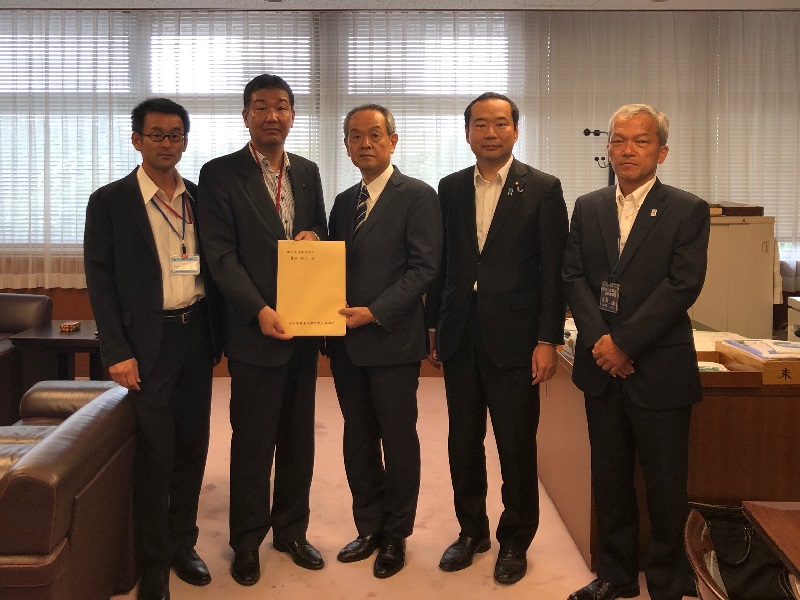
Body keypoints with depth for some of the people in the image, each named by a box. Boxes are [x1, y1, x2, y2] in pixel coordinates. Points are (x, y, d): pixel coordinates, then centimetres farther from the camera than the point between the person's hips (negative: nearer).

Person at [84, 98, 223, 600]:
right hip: (149, 341, -4)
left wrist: (218, 333, 7)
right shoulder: (110, 201, -3)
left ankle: (183, 544, 29)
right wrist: (117, 352, -11)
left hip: (196, 334, 4)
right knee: (155, 455, 0)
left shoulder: (201, 197, 8)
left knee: (193, 446, 11)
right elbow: (100, 280, -5)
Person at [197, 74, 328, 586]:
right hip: (256, 330, -5)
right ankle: (247, 541, 23)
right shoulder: (220, 174, -5)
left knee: (299, 436, 14)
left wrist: (315, 237, -6)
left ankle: (292, 530, 30)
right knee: (253, 441, 6)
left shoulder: (308, 172, 11)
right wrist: (260, 310, -21)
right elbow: (220, 254, -11)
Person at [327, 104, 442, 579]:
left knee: (398, 440, 7)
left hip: (392, 341, -6)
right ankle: (370, 527, 28)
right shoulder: (344, 201, 15)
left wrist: (375, 312, -19)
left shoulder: (418, 196, -6)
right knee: (358, 441, 13)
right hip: (347, 342, 6)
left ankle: (396, 534, 23)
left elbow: (424, 267, -13)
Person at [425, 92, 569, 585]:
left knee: (517, 446, 6)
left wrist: (548, 340, -10)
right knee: (463, 442, 12)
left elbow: (553, 272, -6)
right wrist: (435, 330, 9)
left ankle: (515, 541, 25)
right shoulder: (450, 189, 8)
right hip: (460, 338, 4)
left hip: (514, 339, -3)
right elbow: (442, 263, 10)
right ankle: (472, 531, 31)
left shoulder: (543, 189, -3)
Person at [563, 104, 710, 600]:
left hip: (659, 368, -4)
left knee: (666, 484, 7)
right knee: (610, 479, 13)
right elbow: (574, 276, 3)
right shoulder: (588, 208, 10)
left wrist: (624, 342, -17)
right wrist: (599, 339, -12)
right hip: (602, 368, 4)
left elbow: (683, 285, -12)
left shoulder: (688, 210, -3)